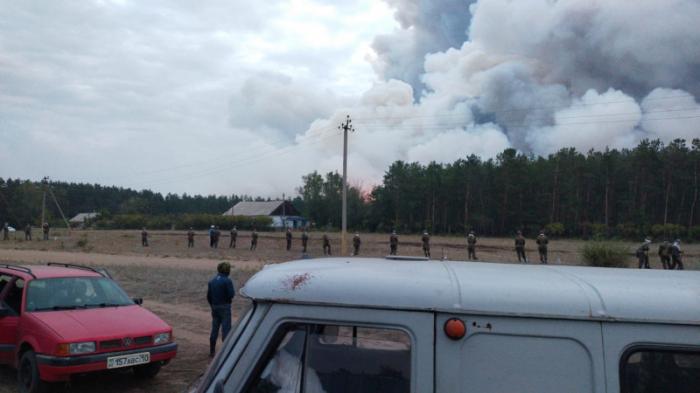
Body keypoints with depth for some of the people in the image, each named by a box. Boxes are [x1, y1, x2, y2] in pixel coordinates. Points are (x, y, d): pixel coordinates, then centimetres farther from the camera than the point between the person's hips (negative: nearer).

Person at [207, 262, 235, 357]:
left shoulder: (212, 281, 5)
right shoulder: (227, 281, -15)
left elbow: (208, 296, 8)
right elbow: (231, 294, -17)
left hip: (214, 307, 6)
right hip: (225, 307, -6)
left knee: (214, 329, 13)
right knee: (226, 329, -1)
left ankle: (212, 351, 19)